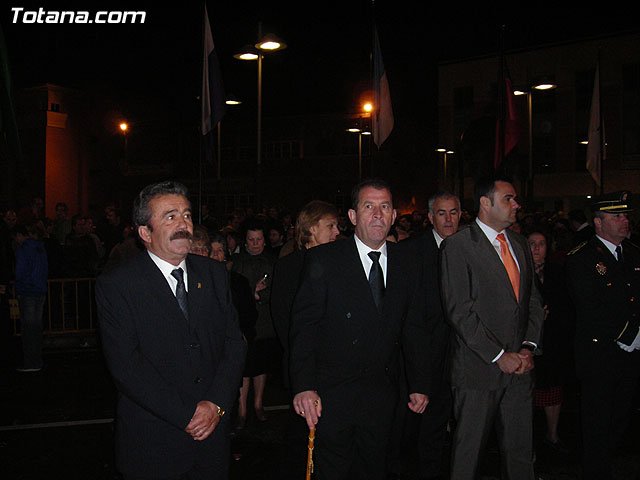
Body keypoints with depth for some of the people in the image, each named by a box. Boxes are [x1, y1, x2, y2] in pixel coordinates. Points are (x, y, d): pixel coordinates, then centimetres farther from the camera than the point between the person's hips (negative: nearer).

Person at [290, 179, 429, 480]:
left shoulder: (405, 267, 6)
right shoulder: (323, 260, -8)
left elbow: (412, 330, 11)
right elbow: (304, 325, -12)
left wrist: (419, 385, 9)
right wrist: (304, 386, -20)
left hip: (382, 396, 4)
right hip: (332, 395, -4)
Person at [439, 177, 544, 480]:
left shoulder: (520, 245, 14)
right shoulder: (457, 246, -8)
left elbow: (533, 301, 16)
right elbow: (459, 310, -13)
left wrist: (529, 347, 1)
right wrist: (499, 356, -14)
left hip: (519, 365, 6)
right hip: (479, 369, -6)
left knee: (520, 449, 12)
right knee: (467, 451, 4)